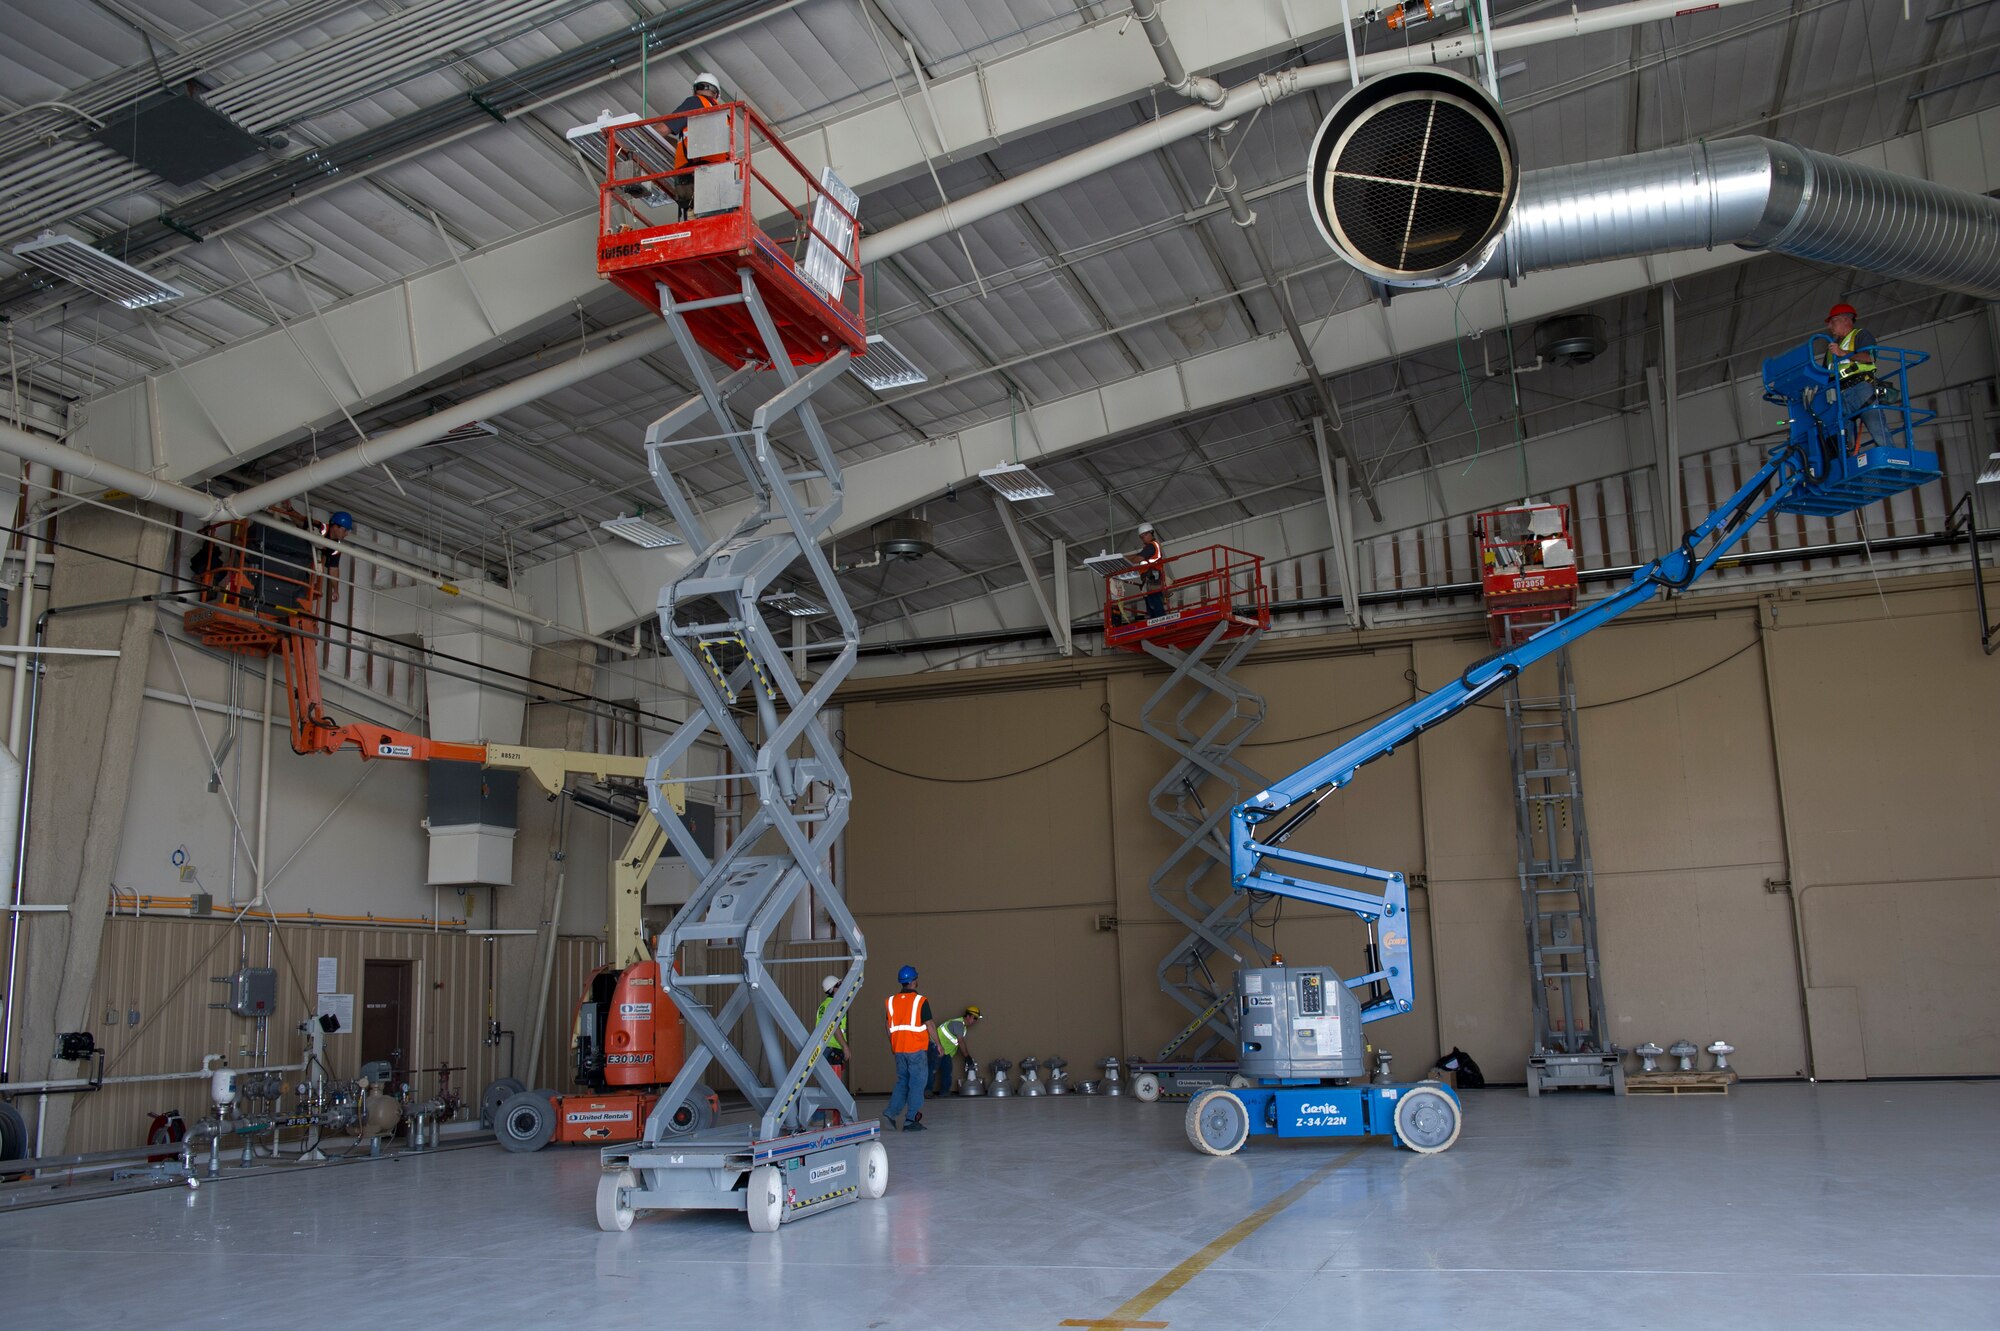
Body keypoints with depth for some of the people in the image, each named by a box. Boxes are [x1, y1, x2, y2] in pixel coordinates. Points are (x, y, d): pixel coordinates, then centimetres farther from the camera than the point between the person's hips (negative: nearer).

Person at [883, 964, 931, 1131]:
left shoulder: (892, 1000, 5)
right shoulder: (920, 1001, -9)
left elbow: (889, 1026, 10)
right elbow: (929, 1025, -8)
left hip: (899, 1049, 5)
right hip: (916, 1049, -5)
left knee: (902, 1081, 16)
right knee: (916, 1083, 3)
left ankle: (891, 1114, 3)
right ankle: (911, 1121, 3)